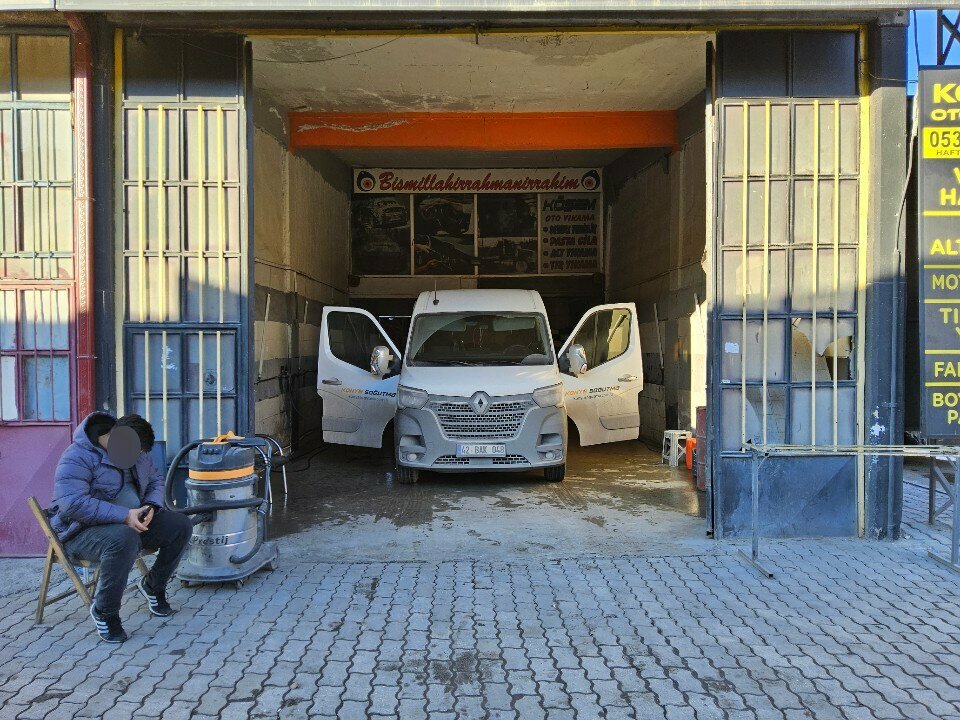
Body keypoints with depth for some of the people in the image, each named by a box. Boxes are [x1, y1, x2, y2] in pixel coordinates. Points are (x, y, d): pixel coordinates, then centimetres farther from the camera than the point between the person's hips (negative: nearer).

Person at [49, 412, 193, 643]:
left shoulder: (135, 451, 6)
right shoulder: (78, 458, -19)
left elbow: (156, 479, 16)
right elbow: (73, 503, -30)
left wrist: (151, 506, -6)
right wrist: (124, 516, -33)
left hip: (132, 522, 8)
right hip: (85, 531, -7)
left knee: (181, 525, -10)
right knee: (124, 538, -40)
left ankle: (153, 585, 14)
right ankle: (104, 611, -18)